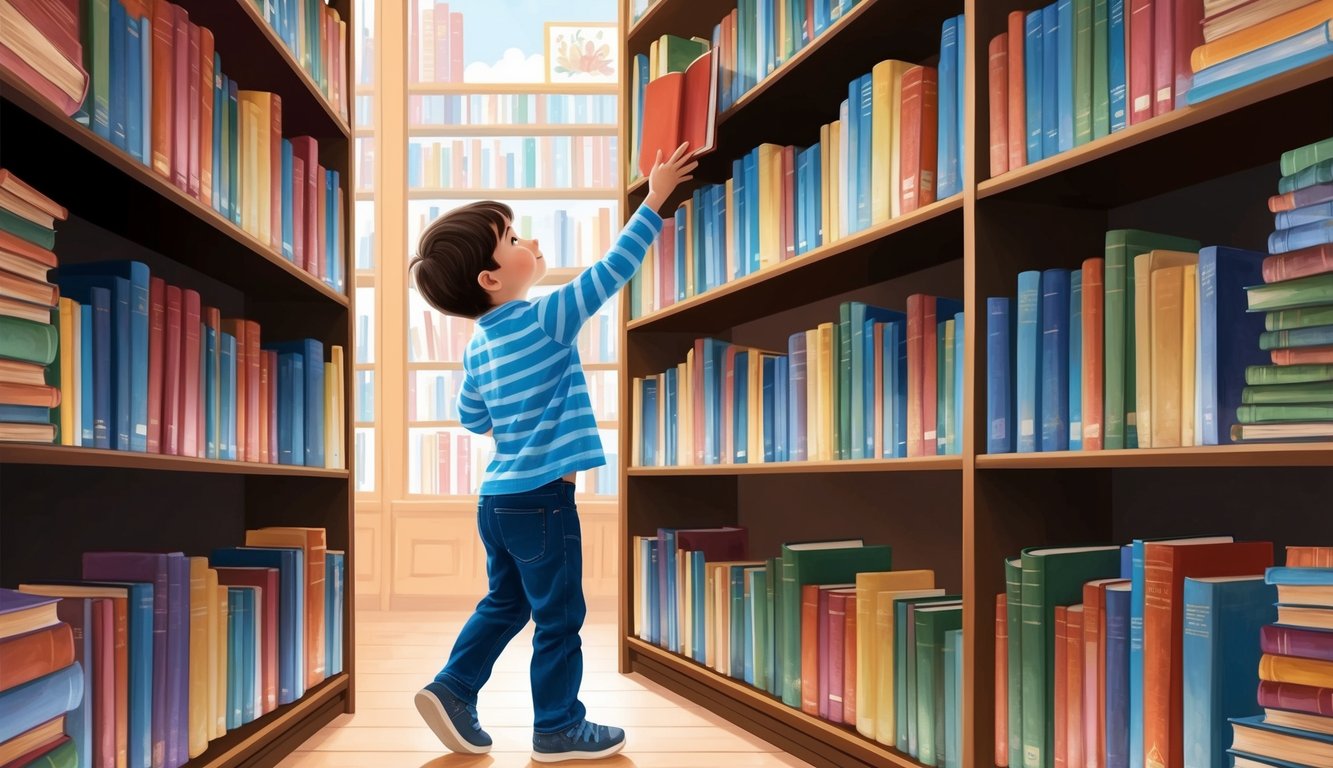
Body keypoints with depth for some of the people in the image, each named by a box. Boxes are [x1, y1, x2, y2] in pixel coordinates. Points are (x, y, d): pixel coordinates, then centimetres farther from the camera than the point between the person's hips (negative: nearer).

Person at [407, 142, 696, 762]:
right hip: (542, 500, -8)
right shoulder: (545, 319, -15)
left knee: (506, 603, 24)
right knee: (559, 617, 6)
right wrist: (655, 200, -7)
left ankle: (452, 690, 22)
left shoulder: (478, 346, 8)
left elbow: (473, 419, 17)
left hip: (498, 497, 8)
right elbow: (613, 269, -13)